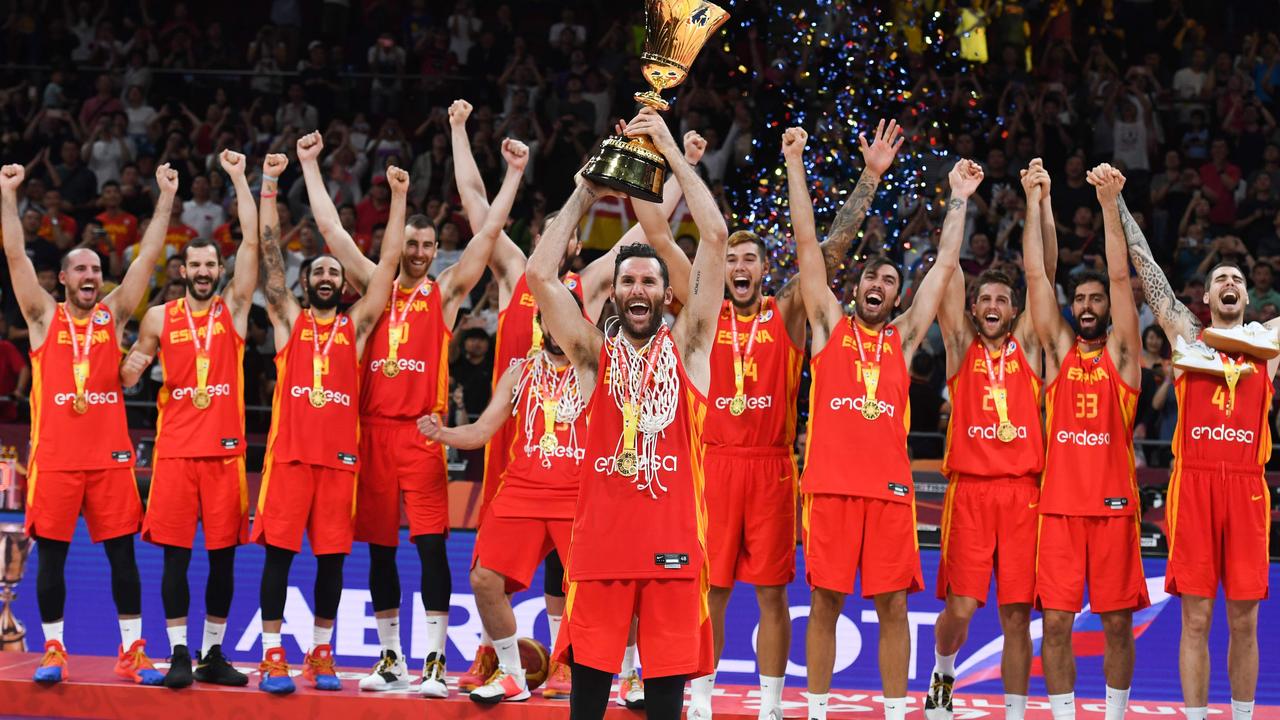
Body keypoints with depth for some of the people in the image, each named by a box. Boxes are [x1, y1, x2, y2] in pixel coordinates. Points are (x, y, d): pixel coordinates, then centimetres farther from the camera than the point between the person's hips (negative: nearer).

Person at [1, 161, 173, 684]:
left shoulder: (113, 315, 10)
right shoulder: (44, 317, 6)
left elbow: (148, 258, 6)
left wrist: (166, 198, 2)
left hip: (110, 455, 1)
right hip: (55, 456, -1)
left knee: (122, 553, 2)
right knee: (51, 556, 2)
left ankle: (132, 651, 6)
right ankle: (53, 650, 10)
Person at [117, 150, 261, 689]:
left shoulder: (234, 308, 5)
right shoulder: (159, 317, 7)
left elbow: (253, 241, -3)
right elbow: (126, 378, 15)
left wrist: (239, 179, -5)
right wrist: (132, 368, -8)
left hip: (225, 447, 0)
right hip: (175, 447, 0)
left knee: (223, 555, 3)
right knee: (175, 553, -2)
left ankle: (213, 653, 12)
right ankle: (178, 653, 2)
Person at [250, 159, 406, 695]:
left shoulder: (356, 325, 13)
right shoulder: (289, 320, 10)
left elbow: (388, 263, 10)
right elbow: (270, 253, 6)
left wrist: (398, 198, 7)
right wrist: (269, 190, 1)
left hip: (340, 454, 1)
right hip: (289, 452, -1)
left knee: (332, 556, 4)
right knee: (278, 551, -3)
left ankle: (321, 653, 13)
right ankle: (272, 656, 0)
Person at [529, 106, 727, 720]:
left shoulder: (687, 346, 7)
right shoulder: (594, 353, 9)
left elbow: (714, 238, 1)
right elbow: (540, 274, -1)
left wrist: (671, 153, 2)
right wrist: (585, 194, 3)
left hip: (673, 541, 0)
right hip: (600, 539, 0)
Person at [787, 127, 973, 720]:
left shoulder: (904, 337, 15)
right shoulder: (830, 325, 12)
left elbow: (946, 265, 17)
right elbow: (807, 243, 9)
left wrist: (958, 200, 17)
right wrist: (794, 165, 6)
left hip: (889, 485, 1)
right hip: (830, 482, -1)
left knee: (892, 604, 2)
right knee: (825, 602, 2)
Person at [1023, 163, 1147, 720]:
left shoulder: (1121, 354, 5)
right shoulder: (1058, 352, 10)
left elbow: (1121, 277, -5)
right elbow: (1037, 276, 4)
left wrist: (1110, 204, -13)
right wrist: (1035, 201, -1)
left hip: (1113, 505, -1)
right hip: (1059, 504, 1)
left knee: (1117, 621, 3)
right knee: (1056, 622, -2)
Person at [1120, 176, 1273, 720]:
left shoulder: (1267, 341, 14)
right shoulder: (1187, 335, 11)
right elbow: (1147, 269, 11)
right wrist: (1117, 203, 10)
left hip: (1247, 486, 1)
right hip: (1193, 482, -1)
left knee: (1244, 619, 4)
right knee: (1196, 618, -1)